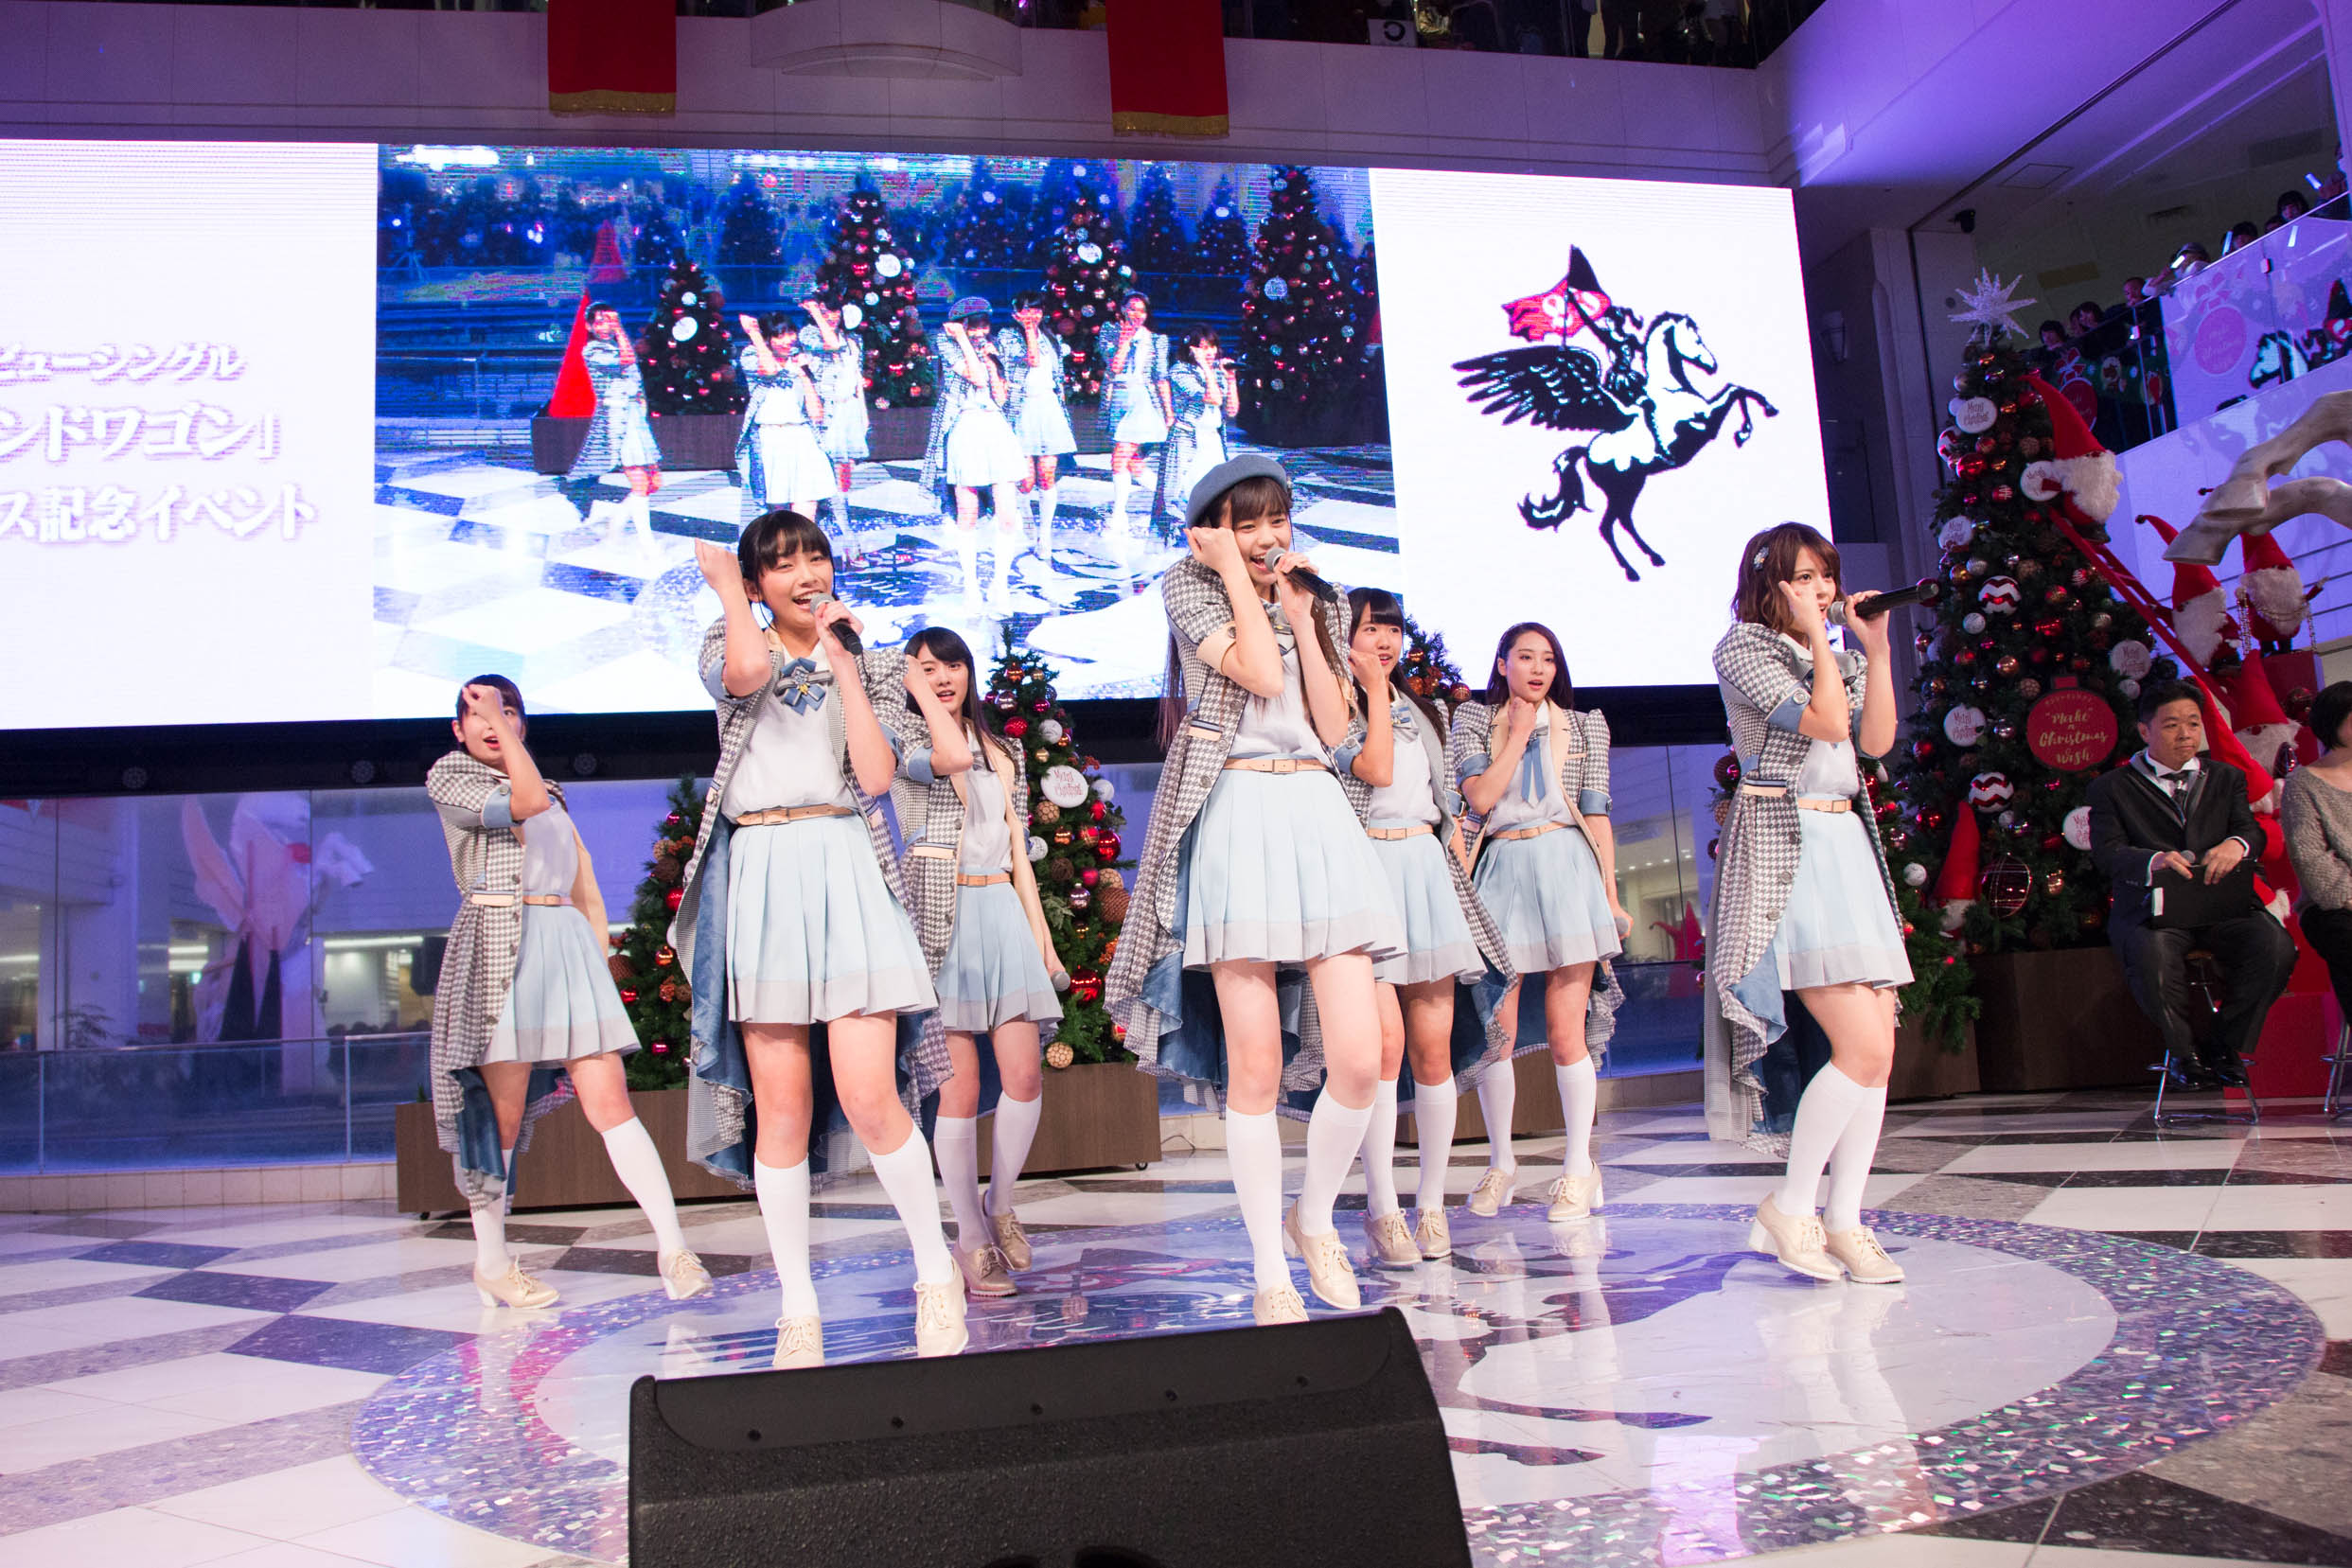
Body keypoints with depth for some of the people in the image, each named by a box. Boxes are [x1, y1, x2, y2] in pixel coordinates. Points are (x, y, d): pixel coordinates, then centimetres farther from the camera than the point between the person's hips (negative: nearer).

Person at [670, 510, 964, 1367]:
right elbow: (746, 670, -15)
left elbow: (877, 775, -2)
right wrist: (727, 587, 1)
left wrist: (842, 664, -2)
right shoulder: (727, 647, 13)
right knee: (782, 1106, 0)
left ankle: (936, 1272, 7)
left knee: (868, 1097, -12)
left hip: (846, 871, -1)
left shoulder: (867, 663, 15)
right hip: (760, 876, 1)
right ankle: (798, 1308, 12)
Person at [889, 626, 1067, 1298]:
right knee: (961, 1080, -6)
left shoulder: (1002, 752, 22)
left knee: (1025, 1073, -5)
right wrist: (916, 688, -8)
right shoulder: (903, 733, 6)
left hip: (1002, 911, 5)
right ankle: (971, 1236, 4)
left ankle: (1000, 1205, 16)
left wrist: (1041, 934, 14)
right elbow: (947, 756, -20)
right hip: (942, 914, -4)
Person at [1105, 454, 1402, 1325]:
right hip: (1236, 818, -4)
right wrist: (1236, 572, -1)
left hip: (1318, 815, 4)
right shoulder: (1188, 585, 7)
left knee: (1359, 1057, -7)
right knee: (1256, 1068, -4)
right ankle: (1271, 1277, 8)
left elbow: (1334, 727, 9)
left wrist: (1299, 612, 6)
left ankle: (1315, 1215, 20)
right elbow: (1260, 673, -10)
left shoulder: (1316, 602, 21)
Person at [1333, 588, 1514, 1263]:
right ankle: (1381, 1210, -6)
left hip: (1427, 872, 5)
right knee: (1385, 1042, -14)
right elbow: (1374, 770, -15)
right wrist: (1375, 689, -7)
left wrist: (1464, 882, 15)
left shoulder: (1425, 712, 21)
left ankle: (1431, 1203, 11)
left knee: (1434, 1047, 1)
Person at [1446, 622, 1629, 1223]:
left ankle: (1579, 1166, 8)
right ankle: (1500, 1163, 14)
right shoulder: (1474, 720, 10)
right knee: (1496, 1030, -1)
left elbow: (1597, 814, 10)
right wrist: (1519, 732, -1)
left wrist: (1612, 896, 5)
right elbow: (1480, 797, -5)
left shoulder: (1584, 725, 13)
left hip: (1566, 868, 0)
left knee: (1565, 1030, -4)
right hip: (1501, 871, 0)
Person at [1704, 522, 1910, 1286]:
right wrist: (1817, 638, -6)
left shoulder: (1839, 656, 20)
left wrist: (1876, 646, 3)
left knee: (1878, 1048, 1)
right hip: (1782, 850, -8)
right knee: (1861, 1047, -16)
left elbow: (1875, 740, 6)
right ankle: (1789, 1208, -1)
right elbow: (1824, 721, -15)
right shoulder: (1742, 648, -3)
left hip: (1847, 844, 8)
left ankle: (1843, 1221, 9)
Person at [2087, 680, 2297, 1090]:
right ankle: (2182, 1053, -9)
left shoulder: (2226, 778, 23)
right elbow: (2107, 852, -4)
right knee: (2151, 954, -36)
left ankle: (2227, 1048, -5)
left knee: (2276, 946, -27)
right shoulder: (2113, 786, 11)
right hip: (2152, 904, -3)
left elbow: (2252, 830, 6)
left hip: (2221, 904, 3)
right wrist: (2154, 861, -28)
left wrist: (2236, 844, -21)